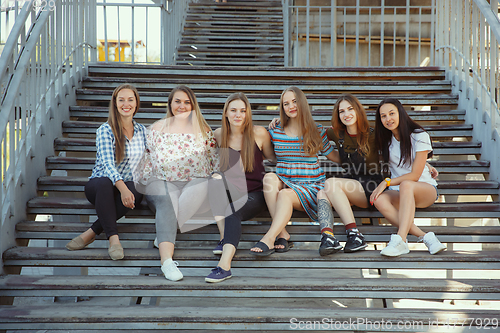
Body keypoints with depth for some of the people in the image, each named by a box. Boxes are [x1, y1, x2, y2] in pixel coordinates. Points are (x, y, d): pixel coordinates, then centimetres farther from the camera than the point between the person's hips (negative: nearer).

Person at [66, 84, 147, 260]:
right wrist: (122, 187, -36)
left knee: (136, 192, -35)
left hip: (127, 186, 3)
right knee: (105, 183, -40)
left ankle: (91, 232, -31)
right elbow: (108, 164, -19)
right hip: (98, 185, -3)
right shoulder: (105, 130, -6)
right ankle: (113, 238, -41)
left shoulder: (142, 130, 10)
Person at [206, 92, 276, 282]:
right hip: (230, 194, 3)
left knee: (233, 211, -34)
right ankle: (224, 238, -31)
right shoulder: (219, 135, 5)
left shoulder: (259, 134, -2)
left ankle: (224, 265, -48)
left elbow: (273, 158, 13)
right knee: (215, 181, -30)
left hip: (255, 194, -3)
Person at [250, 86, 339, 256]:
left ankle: (269, 238, -38)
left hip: (311, 186, -2)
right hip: (283, 183, 3)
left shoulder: (317, 131, 6)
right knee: (269, 177, -30)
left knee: (286, 194, -33)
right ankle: (282, 233, -34)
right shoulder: (275, 132, 9)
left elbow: (333, 156, 15)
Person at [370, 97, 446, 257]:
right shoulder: (385, 140, 8)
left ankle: (400, 240, -50)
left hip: (425, 189, -4)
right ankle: (425, 237, -37)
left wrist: (387, 182, -18)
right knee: (379, 200, -31)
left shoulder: (419, 136, -7)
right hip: (398, 192, 4)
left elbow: (415, 175, -12)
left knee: (406, 185, -39)